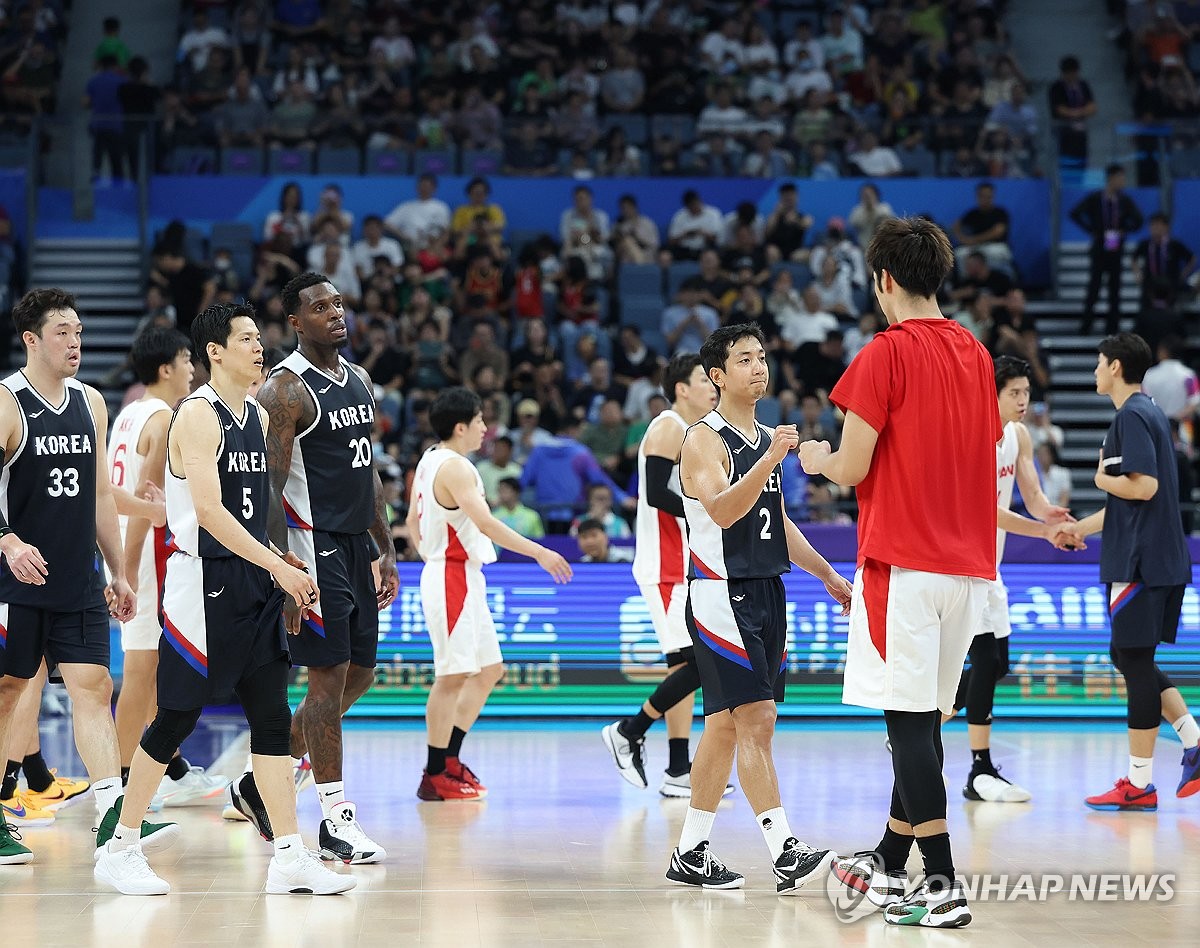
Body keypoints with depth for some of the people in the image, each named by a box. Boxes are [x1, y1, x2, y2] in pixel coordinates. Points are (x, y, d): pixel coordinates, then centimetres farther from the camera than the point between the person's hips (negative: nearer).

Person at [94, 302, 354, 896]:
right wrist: (279, 566, -24)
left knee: (272, 718, 3)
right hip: (203, 584, -8)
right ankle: (119, 849, 10)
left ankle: (290, 858, 3)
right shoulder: (197, 414, -12)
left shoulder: (257, 417, 14)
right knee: (176, 719, -2)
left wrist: (282, 565, 15)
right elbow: (209, 511, -21)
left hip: (253, 584, 8)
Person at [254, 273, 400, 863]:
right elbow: (269, 487, -16)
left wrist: (386, 549, 17)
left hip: (356, 544, 9)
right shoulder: (286, 389, -13)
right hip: (314, 544, -9)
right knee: (329, 675, -6)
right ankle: (337, 820, 1)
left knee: (359, 673, 12)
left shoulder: (359, 381, 13)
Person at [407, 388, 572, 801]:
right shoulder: (455, 467, -18)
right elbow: (485, 523, -28)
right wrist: (540, 553, -27)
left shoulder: (429, 461, 13)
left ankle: (449, 758, 17)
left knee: (489, 669, 15)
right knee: (452, 676, -6)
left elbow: (413, 522, 20)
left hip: (464, 579, 10)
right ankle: (435, 777, -2)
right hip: (454, 578, -10)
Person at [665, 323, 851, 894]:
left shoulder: (767, 438, 16)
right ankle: (785, 854, -19)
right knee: (756, 720, -14)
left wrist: (827, 575, 22)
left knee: (726, 725, 10)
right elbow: (723, 510, -26)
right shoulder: (704, 439, -10)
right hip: (722, 592, -8)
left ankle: (691, 853, 16)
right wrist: (770, 461, -37)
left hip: (766, 591, 8)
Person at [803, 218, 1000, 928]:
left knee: (911, 721, -6)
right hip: (969, 562, 7)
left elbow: (851, 469, -11)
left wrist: (816, 458, 11)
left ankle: (944, 886, -10)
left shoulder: (887, 352, -10)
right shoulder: (976, 353, 12)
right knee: (924, 717, 14)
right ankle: (889, 865, 25)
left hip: (904, 561, -7)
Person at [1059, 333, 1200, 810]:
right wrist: (1078, 528, 28)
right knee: (1129, 657, 16)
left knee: (1135, 662, -5)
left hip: (1141, 563, -10)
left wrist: (1102, 478, -6)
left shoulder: (1131, 417, -12)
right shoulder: (1150, 413, 18)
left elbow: (1144, 486, -24)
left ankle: (1139, 784, -1)